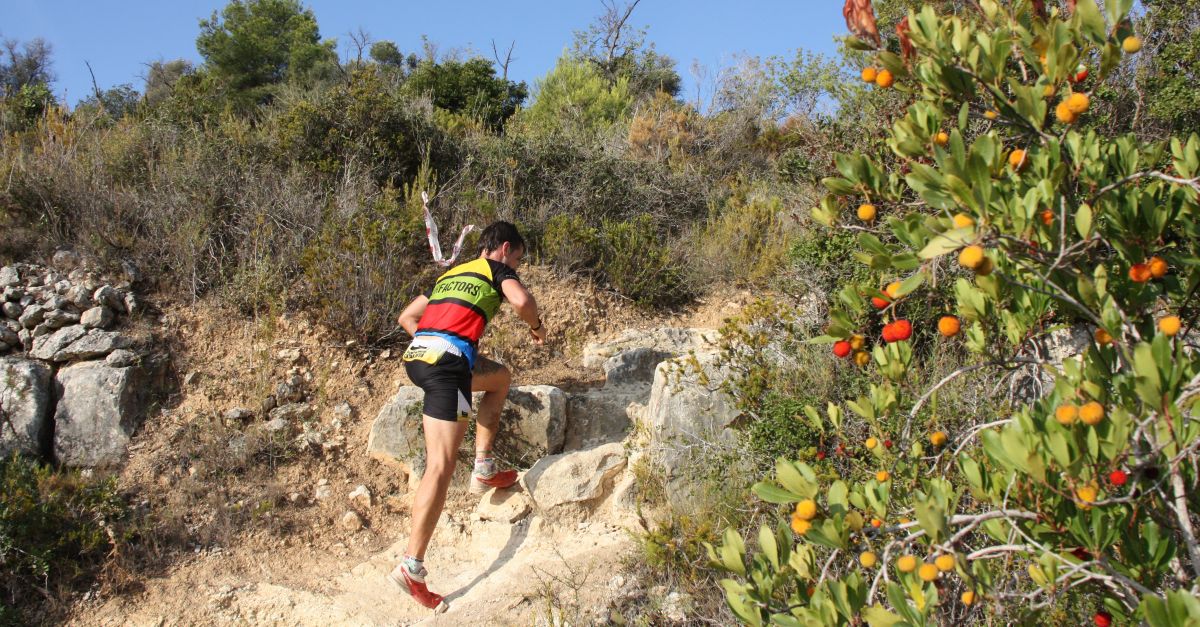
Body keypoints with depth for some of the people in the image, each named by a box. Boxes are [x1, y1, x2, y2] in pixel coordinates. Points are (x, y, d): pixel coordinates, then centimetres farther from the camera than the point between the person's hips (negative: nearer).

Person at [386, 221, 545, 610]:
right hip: (448, 362, -7)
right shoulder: (497, 269, 13)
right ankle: (411, 567, -18)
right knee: (441, 466, -11)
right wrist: (537, 326, 11)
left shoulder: (451, 274, 30)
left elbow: (407, 318, 30)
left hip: (416, 356, 8)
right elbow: (521, 300, -7)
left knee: (499, 377, 31)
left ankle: (484, 471, 24)